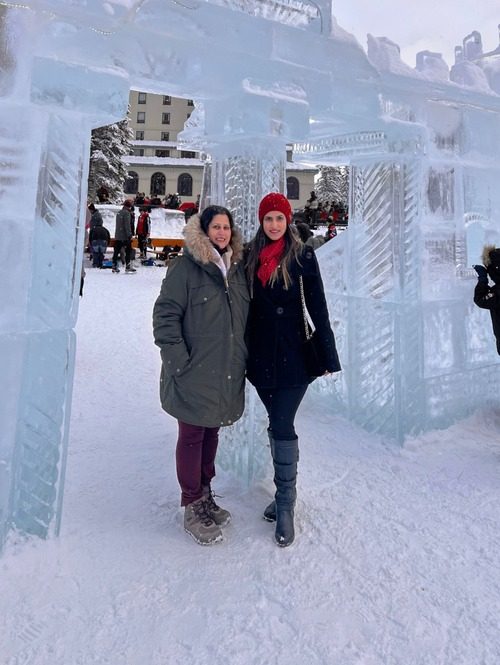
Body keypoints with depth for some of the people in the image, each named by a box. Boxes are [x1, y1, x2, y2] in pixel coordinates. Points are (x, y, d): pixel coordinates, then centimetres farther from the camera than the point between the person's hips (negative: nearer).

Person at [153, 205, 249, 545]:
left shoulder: (237, 267, 11)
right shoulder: (187, 266, -9)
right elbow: (165, 314, -12)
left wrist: (244, 357, 15)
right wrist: (179, 360, -16)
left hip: (227, 373, 6)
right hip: (195, 374, -6)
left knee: (212, 432, 18)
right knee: (192, 436, 6)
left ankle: (205, 494, 37)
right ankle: (193, 508, 23)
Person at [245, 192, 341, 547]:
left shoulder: (302, 256, -3)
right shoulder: (251, 256, 7)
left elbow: (318, 308, -4)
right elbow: (245, 304, 10)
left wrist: (329, 356, -6)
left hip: (293, 356, -4)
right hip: (261, 355, 4)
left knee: (282, 426, -5)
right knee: (276, 424, 13)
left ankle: (286, 504, 11)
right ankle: (285, 492, 29)